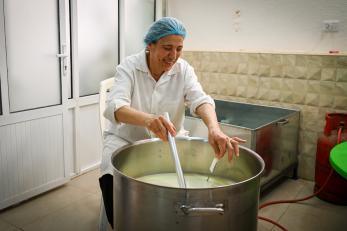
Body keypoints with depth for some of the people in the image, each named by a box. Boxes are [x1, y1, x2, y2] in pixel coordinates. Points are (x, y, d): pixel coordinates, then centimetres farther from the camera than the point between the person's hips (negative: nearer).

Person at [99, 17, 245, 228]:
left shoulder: (184, 70, -7)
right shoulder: (129, 67, -15)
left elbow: (200, 100, -23)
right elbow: (115, 107, -31)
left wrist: (214, 128, -47)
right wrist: (147, 119, -53)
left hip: (169, 141, 3)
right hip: (127, 139, -2)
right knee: (112, 180, -28)